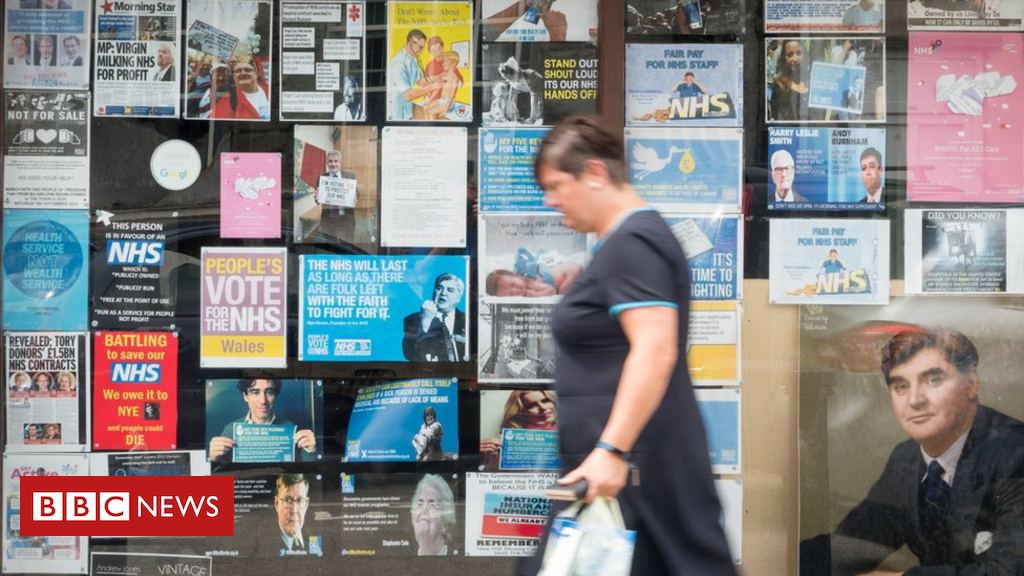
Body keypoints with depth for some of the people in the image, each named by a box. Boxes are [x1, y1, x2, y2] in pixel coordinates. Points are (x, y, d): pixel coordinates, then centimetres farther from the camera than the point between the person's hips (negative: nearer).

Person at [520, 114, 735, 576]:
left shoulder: (632, 243, -14)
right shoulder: (624, 239, 17)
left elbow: (655, 351, -25)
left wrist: (611, 450, -29)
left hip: (627, 463, -10)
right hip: (621, 459, 10)